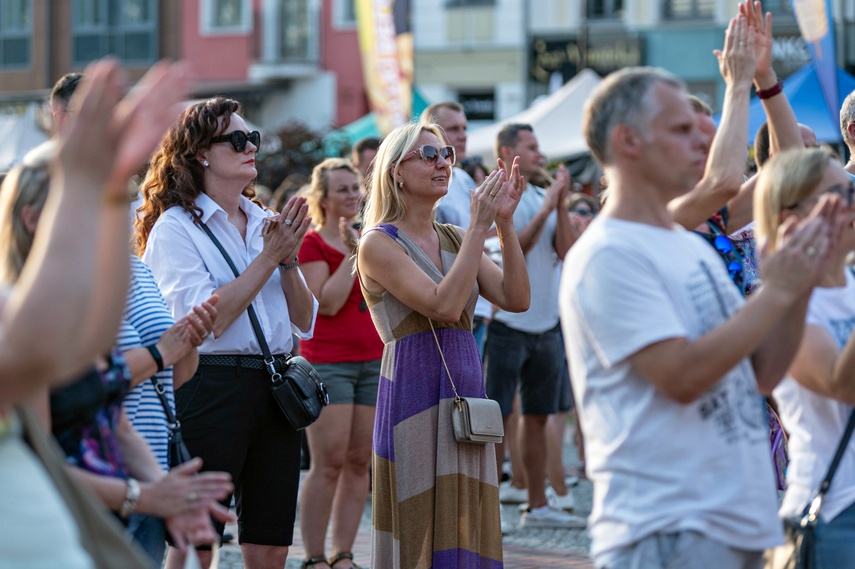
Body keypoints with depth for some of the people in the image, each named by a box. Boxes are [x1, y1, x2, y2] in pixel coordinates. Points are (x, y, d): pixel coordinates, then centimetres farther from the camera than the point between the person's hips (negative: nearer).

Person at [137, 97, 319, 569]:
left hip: (273, 388, 6)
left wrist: (289, 260, -4)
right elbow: (206, 319, -15)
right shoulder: (176, 226, -3)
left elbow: (305, 323, 12)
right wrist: (269, 257, -12)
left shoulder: (264, 223, 14)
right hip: (211, 385, -6)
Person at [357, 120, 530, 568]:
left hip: (468, 395, 6)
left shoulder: (455, 240, 13)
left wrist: (505, 223, -6)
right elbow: (444, 305, -19)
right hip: (414, 394, -6)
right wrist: (480, 226, -17)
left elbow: (516, 298, 2)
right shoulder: (379, 243, -6)